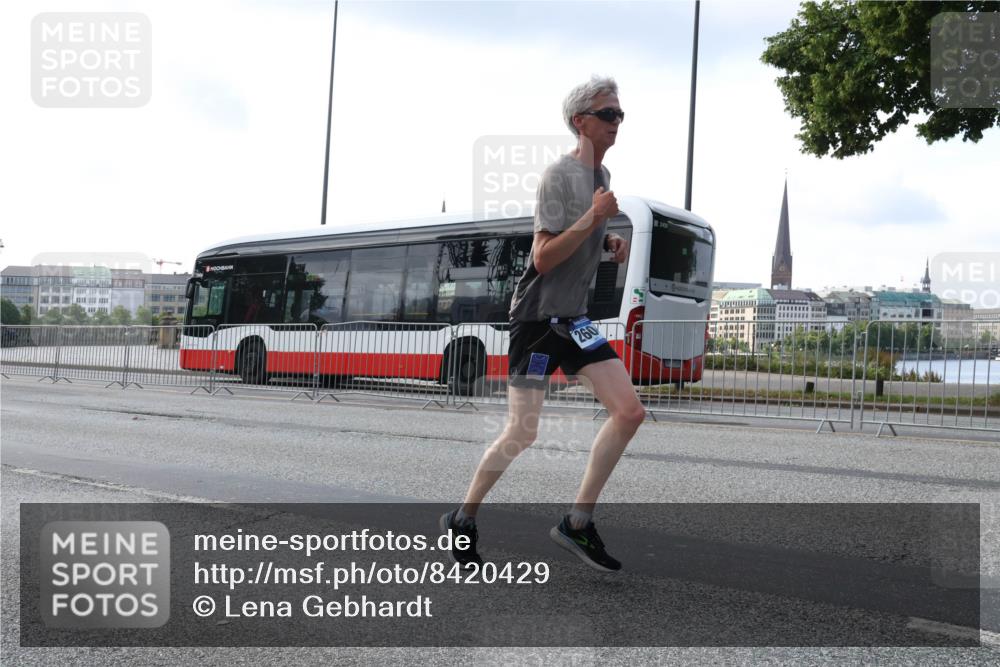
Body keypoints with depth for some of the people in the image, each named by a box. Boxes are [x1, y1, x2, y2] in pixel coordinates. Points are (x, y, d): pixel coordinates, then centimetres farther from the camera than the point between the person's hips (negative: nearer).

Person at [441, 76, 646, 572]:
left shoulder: (602, 174, 12)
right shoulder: (559, 174, -13)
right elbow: (543, 258, -18)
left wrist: (609, 242, 9)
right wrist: (592, 218, -25)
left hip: (573, 318, 8)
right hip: (538, 314, -8)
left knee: (629, 411, -5)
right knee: (522, 435, -6)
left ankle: (578, 522, 2)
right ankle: (462, 520, 15)